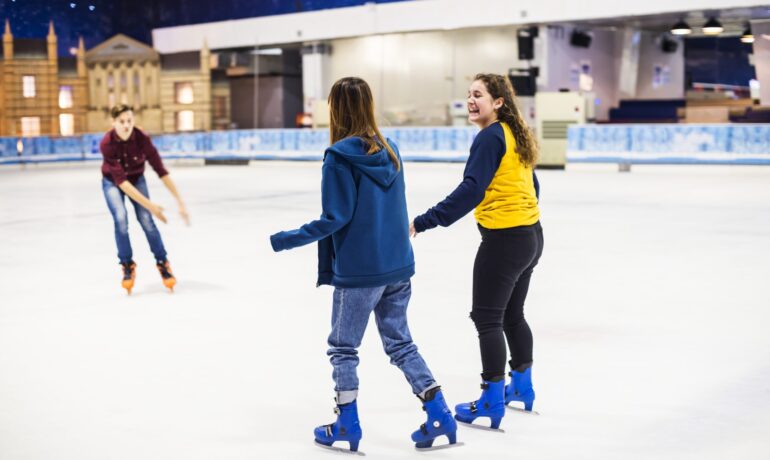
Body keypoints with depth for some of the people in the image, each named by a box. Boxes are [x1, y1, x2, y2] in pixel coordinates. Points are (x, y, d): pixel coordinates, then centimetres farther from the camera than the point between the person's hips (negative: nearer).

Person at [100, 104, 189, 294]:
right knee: (121, 218, -22)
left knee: (146, 219, -16)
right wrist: (149, 204, -39)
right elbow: (120, 180, -34)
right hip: (112, 182, -1)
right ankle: (127, 266, -3)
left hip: (136, 179, 1)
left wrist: (180, 203, -32)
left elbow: (161, 171, -28)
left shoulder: (142, 139, -29)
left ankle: (162, 264, 1)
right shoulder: (106, 144, -33)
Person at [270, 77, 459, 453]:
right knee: (400, 342, 17)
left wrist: (286, 240, -9)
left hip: (358, 272, -6)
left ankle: (347, 425, 19)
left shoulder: (339, 157, -14)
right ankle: (438, 414, 10)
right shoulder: (390, 151, 5)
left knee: (343, 348, 12)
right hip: (398, 267, 6)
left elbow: (335, 219, -15)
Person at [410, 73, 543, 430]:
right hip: (531, 236, 9)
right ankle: (522, 387, 33)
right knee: (512, 314, 21)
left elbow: (470, 191, -25)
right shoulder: (515, 135, 11)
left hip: (504, 240, -9)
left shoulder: (490, 137, -16)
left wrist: (423, 223, -28)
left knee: (487, 319, 0)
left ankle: (492, 402, 5)